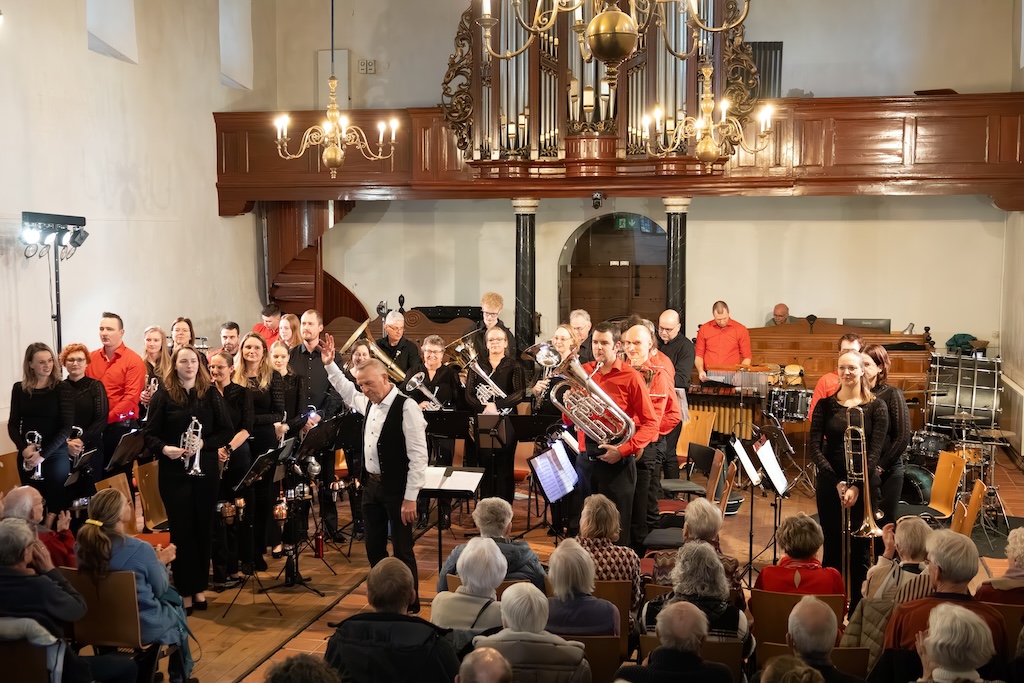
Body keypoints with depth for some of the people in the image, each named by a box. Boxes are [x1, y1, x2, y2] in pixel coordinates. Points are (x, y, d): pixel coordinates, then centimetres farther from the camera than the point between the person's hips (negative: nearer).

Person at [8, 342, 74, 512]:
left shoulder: (62, 389, -4)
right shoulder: (19, 388, 5)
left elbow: (67, 427, -8)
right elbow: (12, 424, 6)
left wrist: (43, 454, -15)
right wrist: (23, 448, -12)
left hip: (56, 457, -3)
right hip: (27, 457, 3)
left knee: (57, 504, 0)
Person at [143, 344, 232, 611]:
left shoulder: (211, 394, 3)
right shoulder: (163, 395, 0)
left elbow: (227, 431, 1)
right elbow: (150, 434, -1)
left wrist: (203, 443, -15)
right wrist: (164, 449, -21)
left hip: (205, 469, 2)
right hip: (173, 471, -1)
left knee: (203, 528, 8)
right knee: (181, 529, 3)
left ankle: (199, 586, 21)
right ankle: (185, 590, 13)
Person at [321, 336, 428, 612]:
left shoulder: (406, 408, -18)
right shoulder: (368, 403, 7)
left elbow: (418, 455, -19)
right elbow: (346, 392, 31)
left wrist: (410, 498, -20)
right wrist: (330, 364, 23)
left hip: (397, 489, -8)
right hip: (371, 485, 8)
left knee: (402, 550, 1)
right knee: (374, 548, 14)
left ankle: (410, 608, 14)